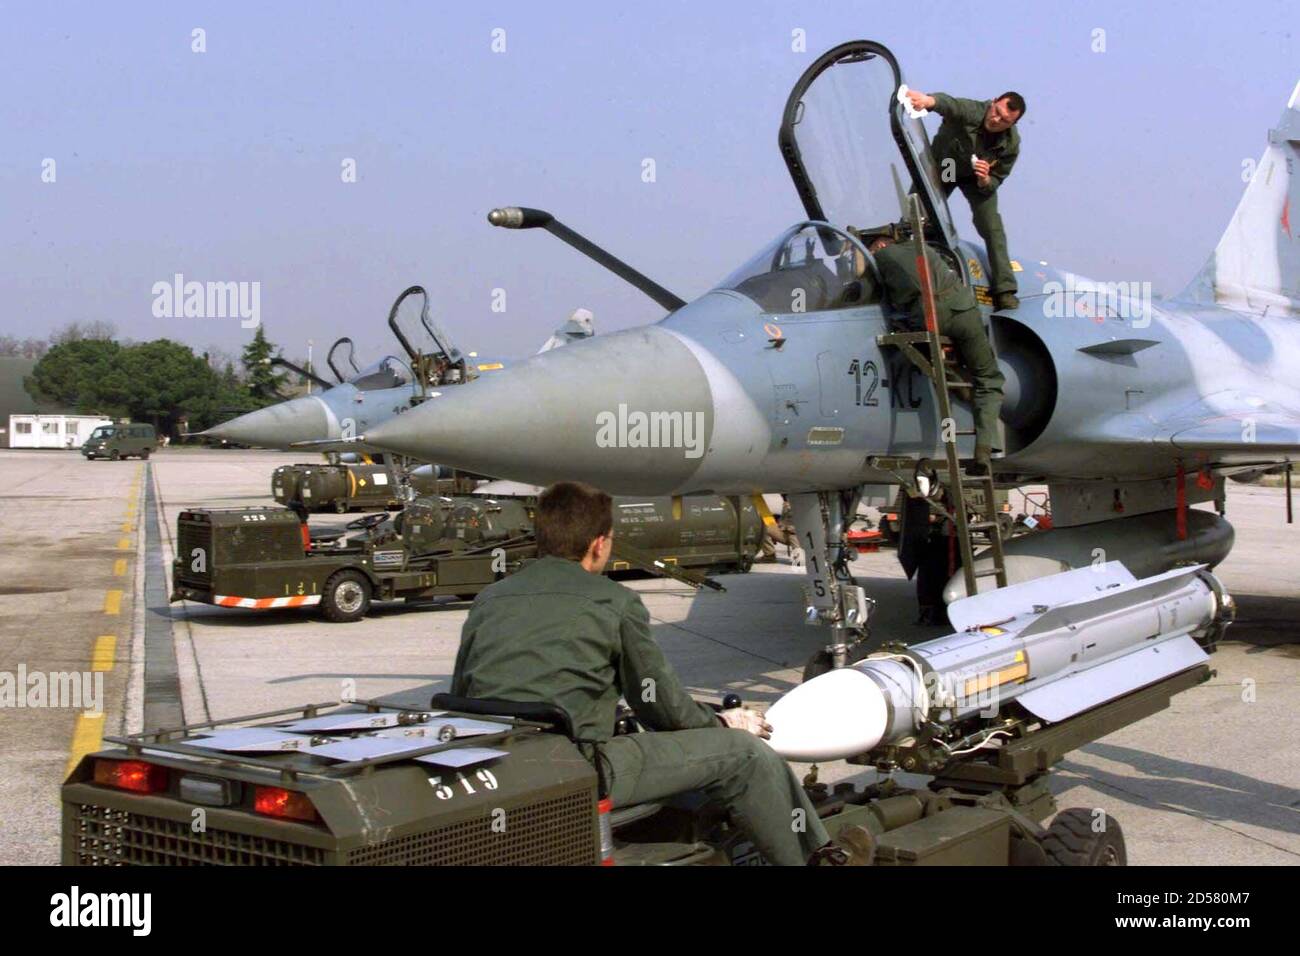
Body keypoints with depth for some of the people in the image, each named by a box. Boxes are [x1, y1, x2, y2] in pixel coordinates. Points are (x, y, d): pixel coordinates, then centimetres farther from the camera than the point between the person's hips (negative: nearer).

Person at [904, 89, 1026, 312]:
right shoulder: (970, 111, -36)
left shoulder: (1011, 144, -24)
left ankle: (1004, 290, -8)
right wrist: (928, 100, -85)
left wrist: (985, 181, -40)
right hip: (940, 166, -1)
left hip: (977, 178, 1)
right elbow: (947, 103, -60)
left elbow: (995, 183, -14)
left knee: (992, 228, -14)